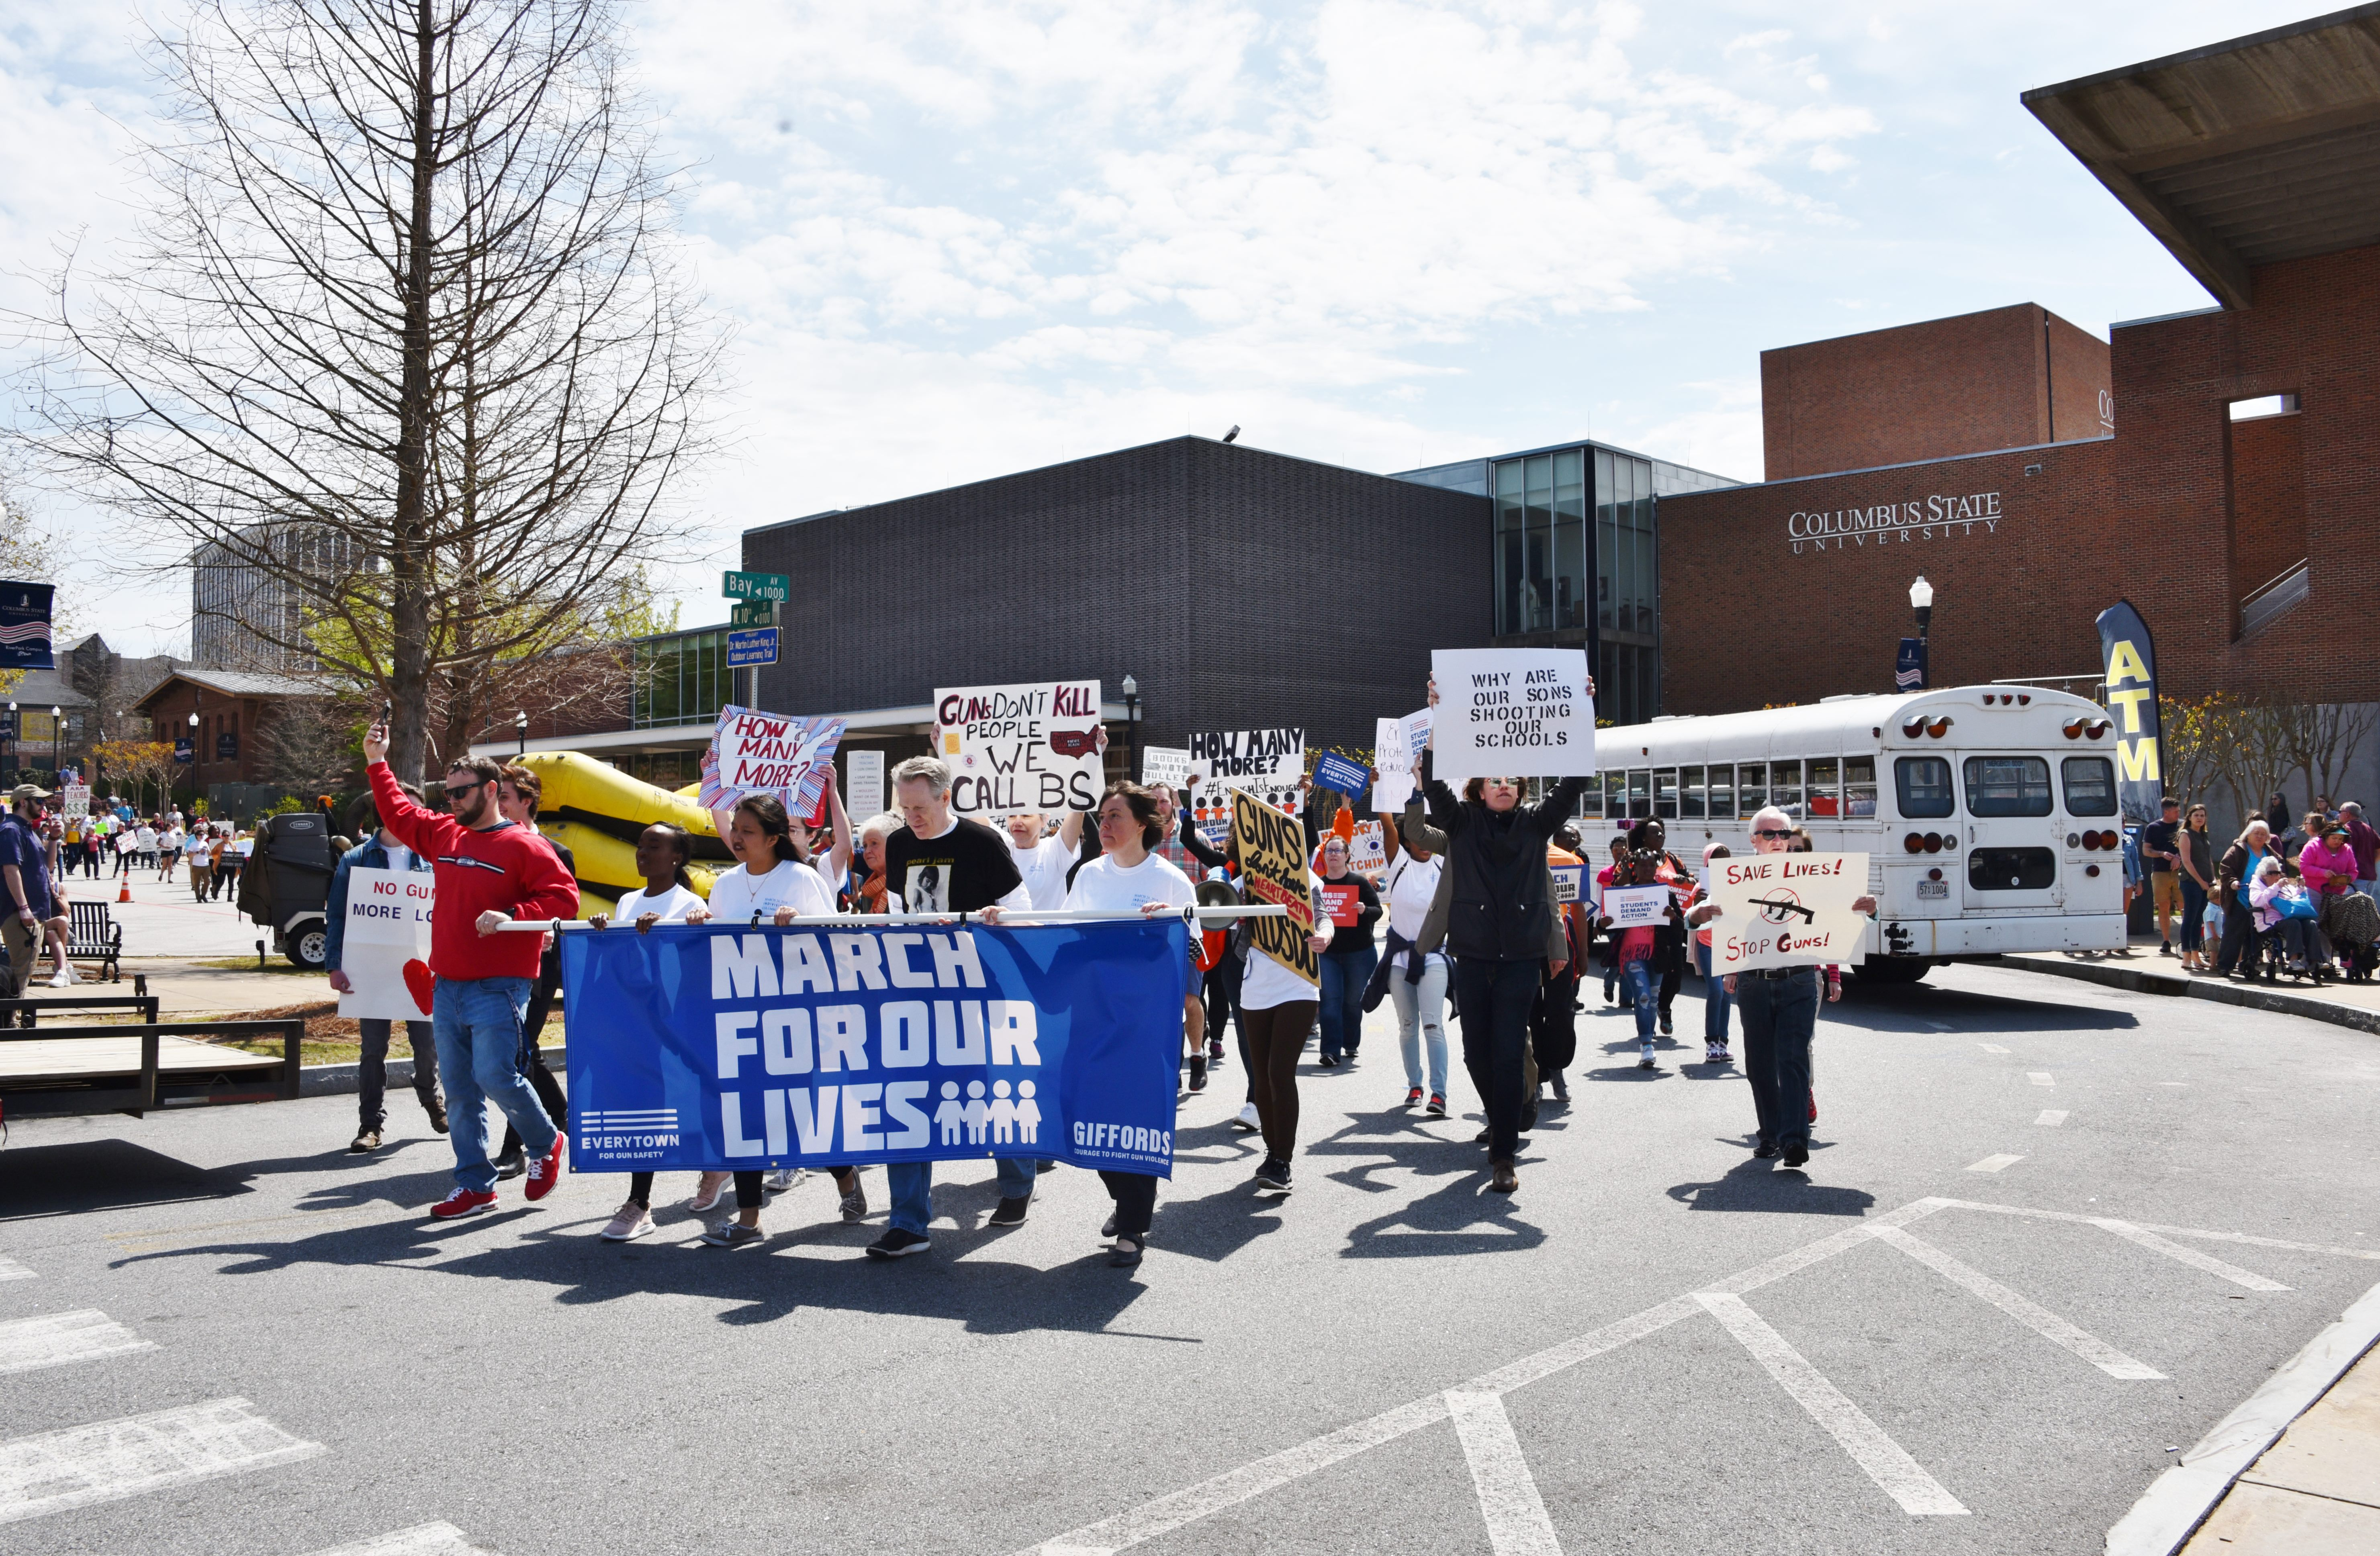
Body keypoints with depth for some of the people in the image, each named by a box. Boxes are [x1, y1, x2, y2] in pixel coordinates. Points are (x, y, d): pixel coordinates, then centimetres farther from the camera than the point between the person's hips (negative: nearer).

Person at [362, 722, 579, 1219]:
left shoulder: (523, 846, -9)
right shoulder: (443, 834, 13)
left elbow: (564, 898, -14)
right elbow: (398, 814, 28)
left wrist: (511, 916, -23)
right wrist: (377, 763, 24)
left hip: (497, 990, -7)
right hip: (447, 988, 7)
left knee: (496, 1077, -13)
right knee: (459, 1088, 8)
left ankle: (547, 1144, 14)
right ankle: (475, 1184, 16)